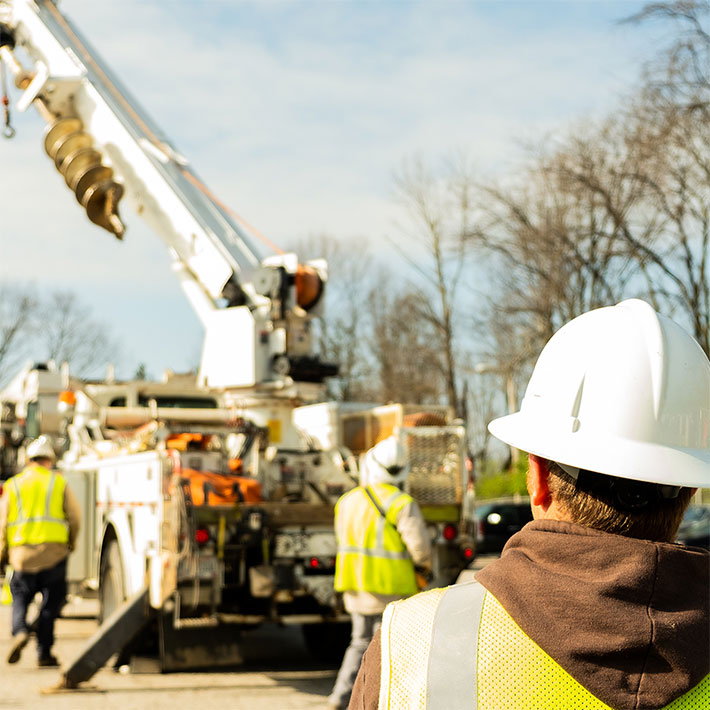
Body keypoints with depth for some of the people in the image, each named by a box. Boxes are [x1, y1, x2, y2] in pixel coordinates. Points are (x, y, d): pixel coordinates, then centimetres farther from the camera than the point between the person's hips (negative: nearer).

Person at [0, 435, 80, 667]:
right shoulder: (58, 482, 4)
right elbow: (74, 515, 2)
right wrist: (71, 541, 20)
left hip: (21, 552, 1)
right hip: (53, 551, -1)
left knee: (20, 595, 16)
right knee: (50, 602, 7)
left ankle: (19, 630, -11)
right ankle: (44, 652, 6)